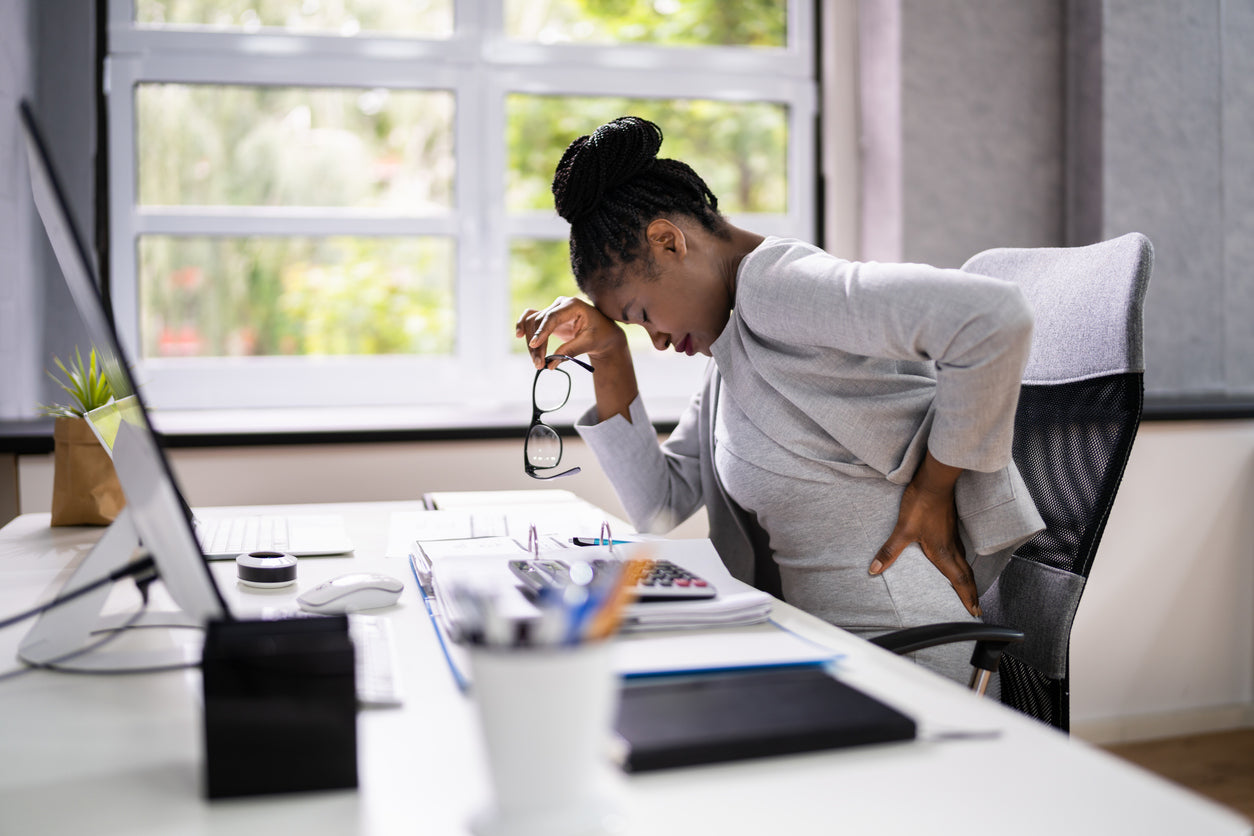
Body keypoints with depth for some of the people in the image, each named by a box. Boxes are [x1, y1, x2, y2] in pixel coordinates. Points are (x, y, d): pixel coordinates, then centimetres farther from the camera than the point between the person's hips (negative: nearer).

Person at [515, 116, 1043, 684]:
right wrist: (609, 357, 8)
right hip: (830, 639, 9)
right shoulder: (735, 345, 15)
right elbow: (658, 509, 13)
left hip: (910, 653, -9)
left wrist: (934, 487, -19)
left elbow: (994, 316, -28)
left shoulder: (776, 287, -15)